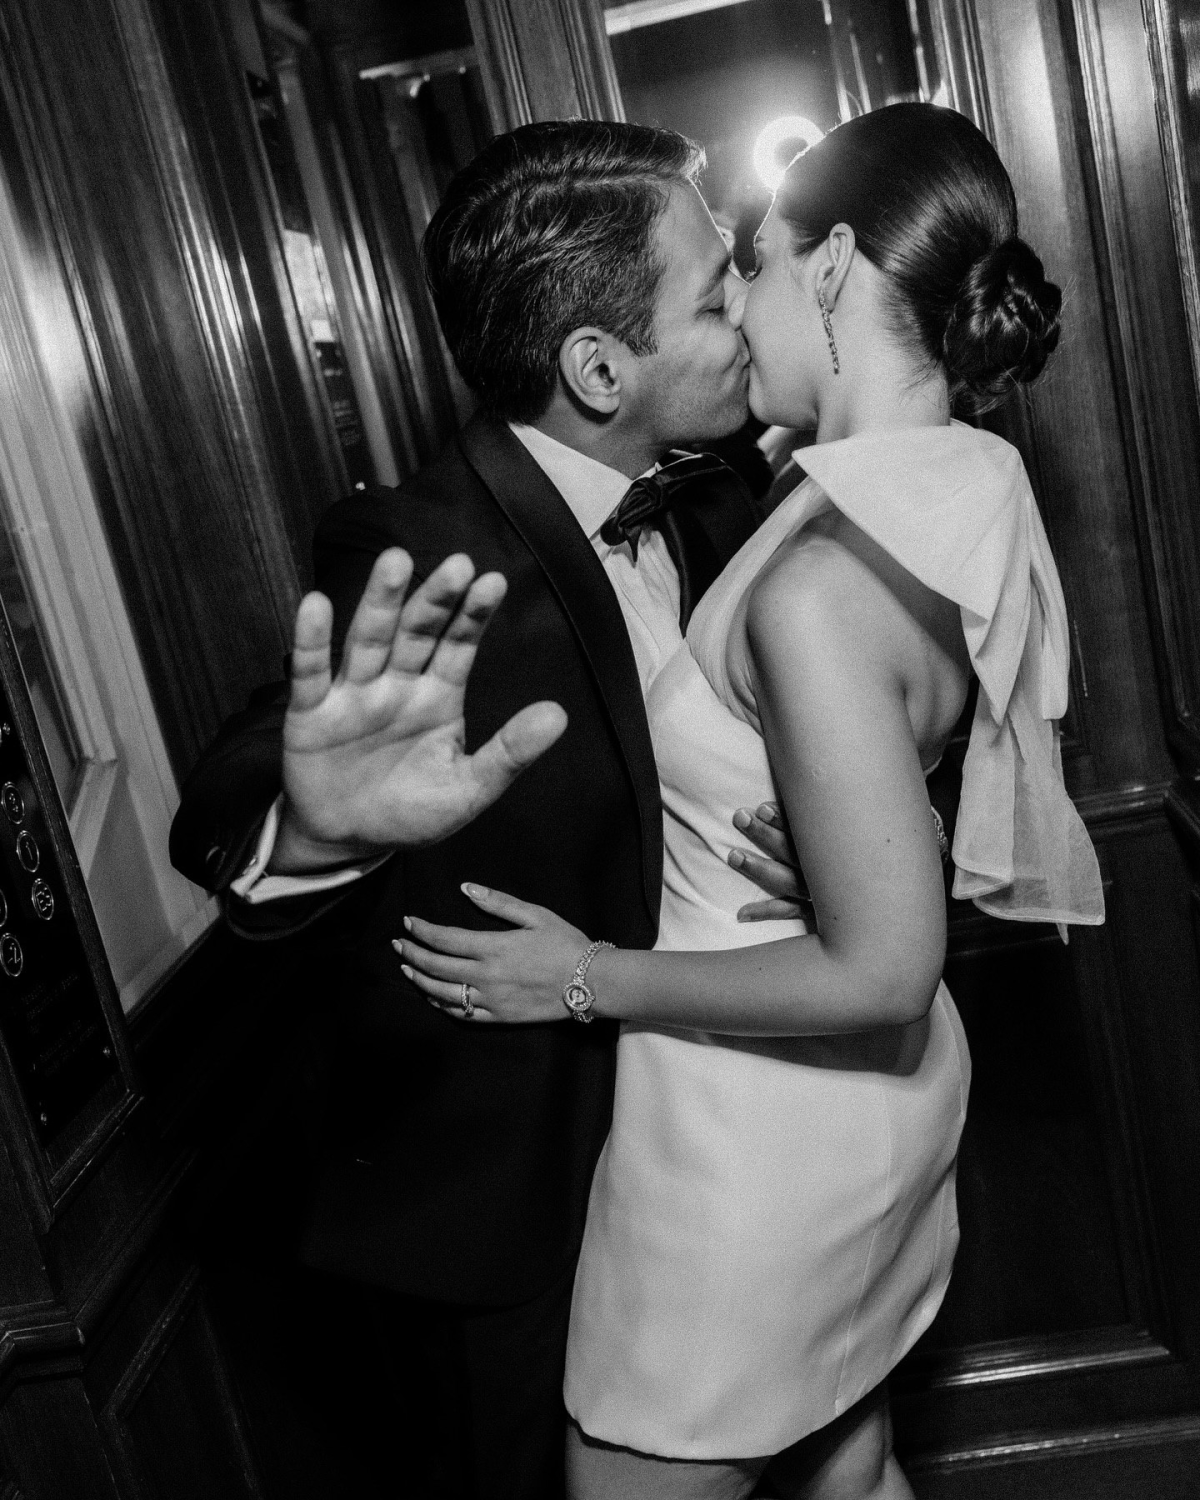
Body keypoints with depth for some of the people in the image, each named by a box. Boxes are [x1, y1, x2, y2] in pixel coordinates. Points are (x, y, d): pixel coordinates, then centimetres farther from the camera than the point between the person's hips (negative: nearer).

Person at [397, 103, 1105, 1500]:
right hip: (878, 1100, 8)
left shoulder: (815, 584, -31)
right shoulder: (963, 487, -1)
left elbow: (878, 967, -28)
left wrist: (593, 981, -17)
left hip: (757, 1130, -8)